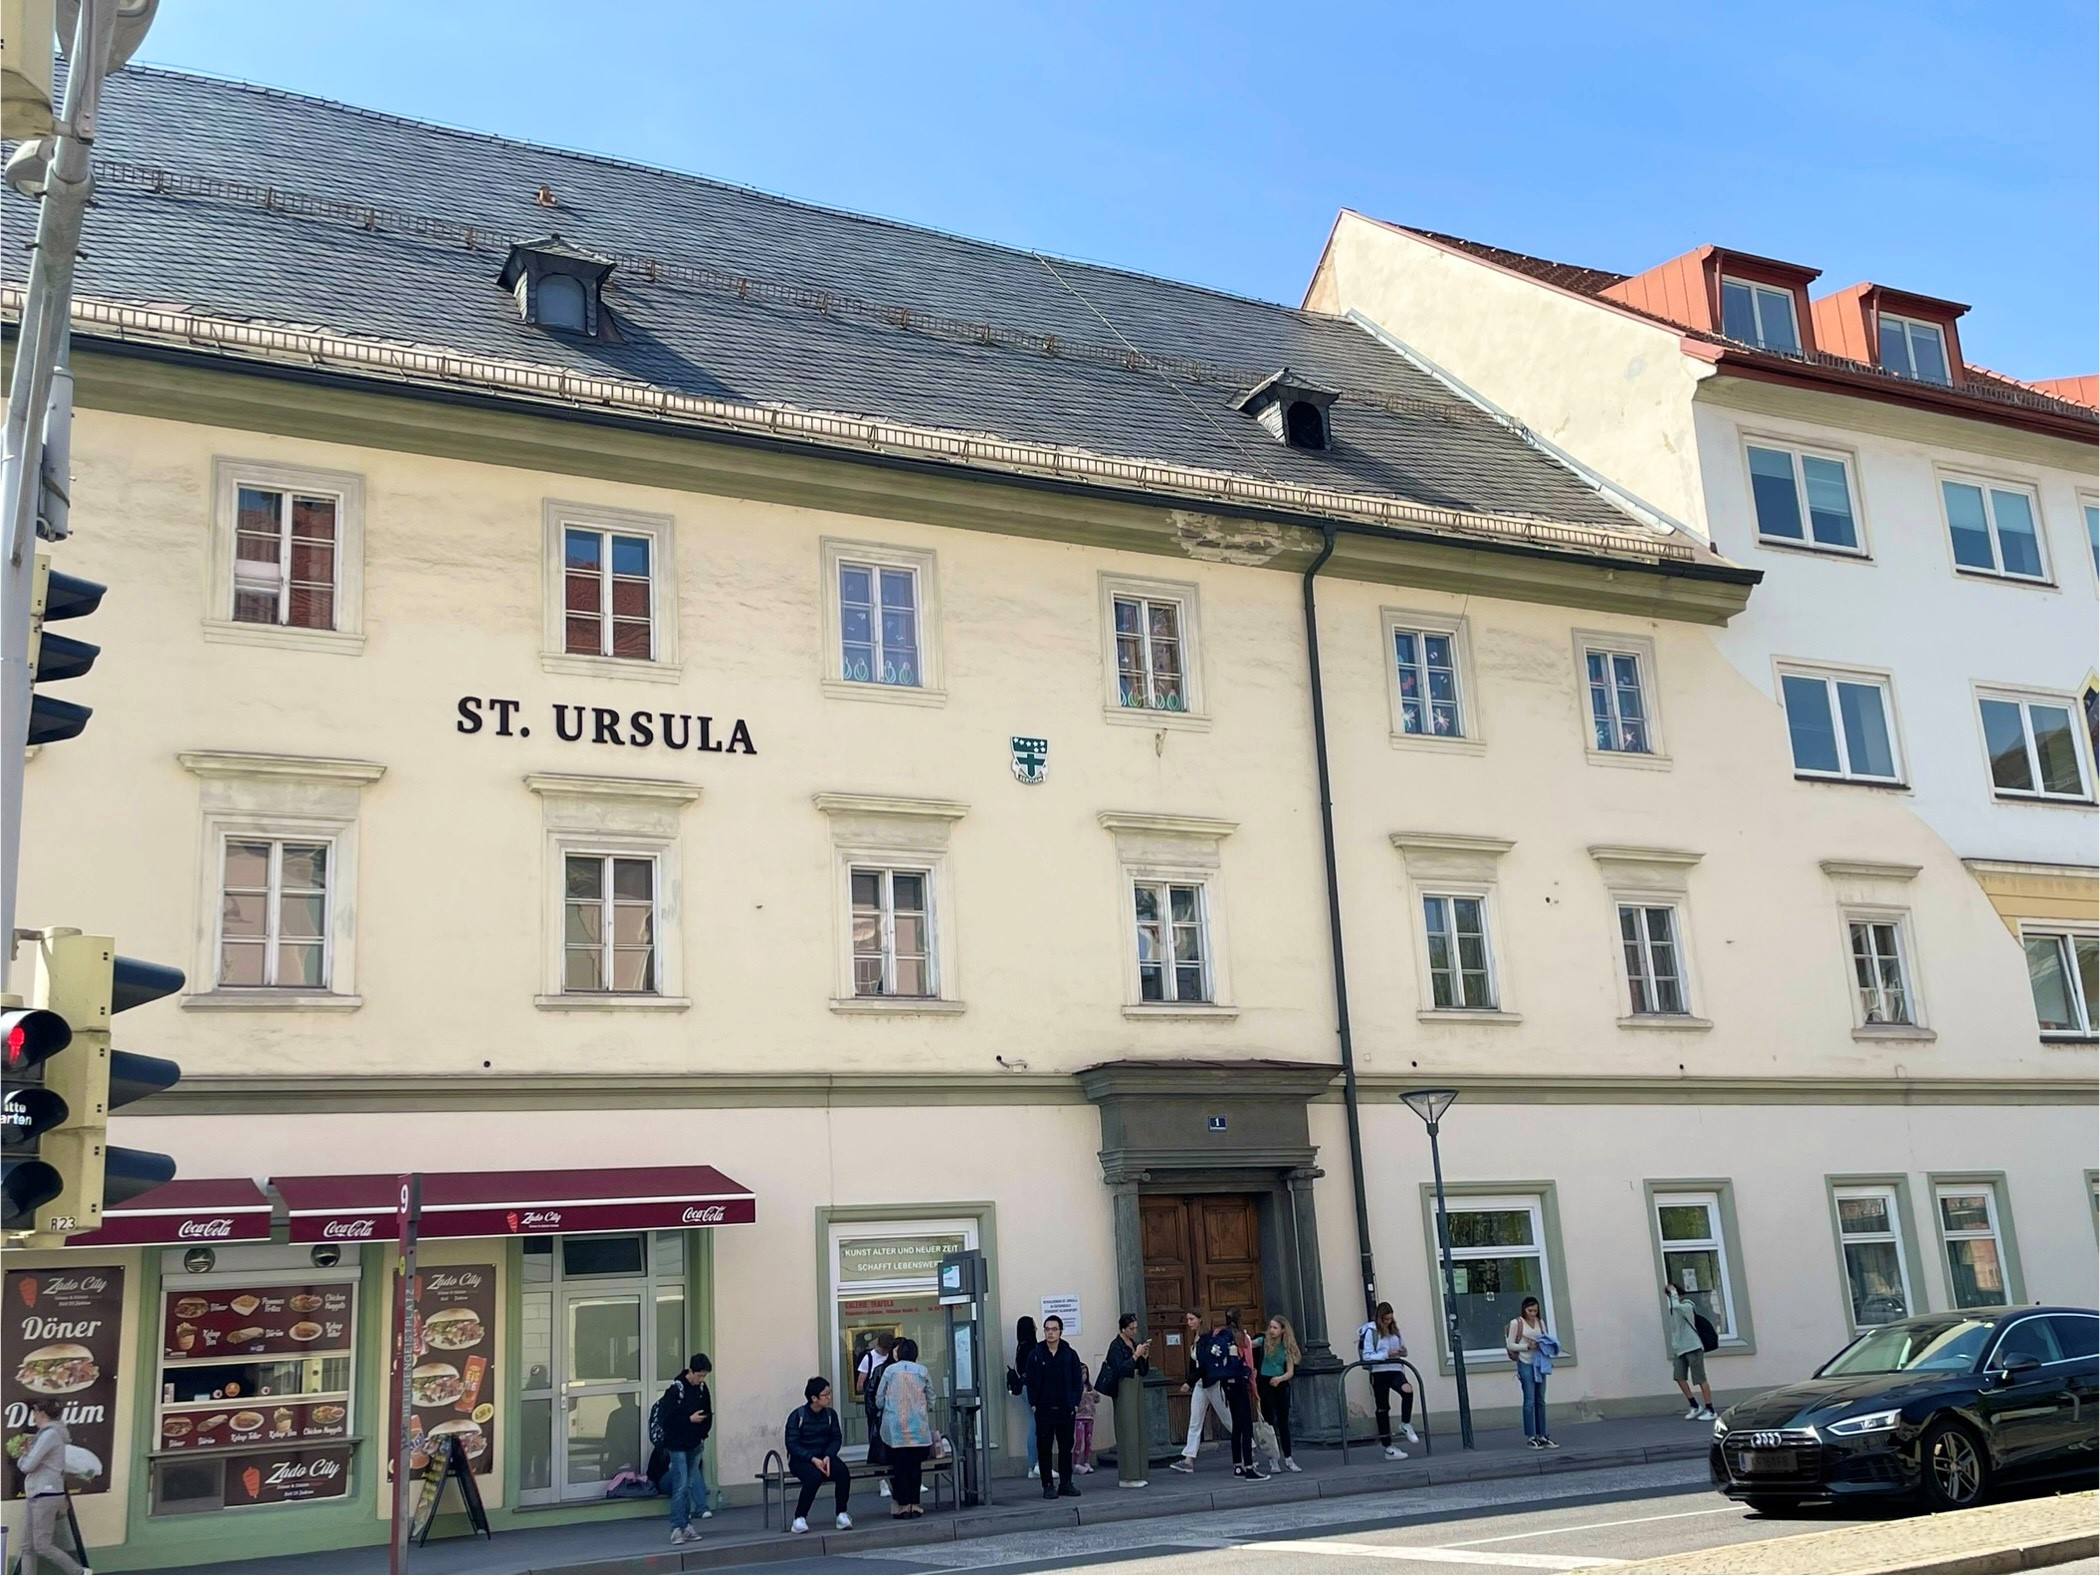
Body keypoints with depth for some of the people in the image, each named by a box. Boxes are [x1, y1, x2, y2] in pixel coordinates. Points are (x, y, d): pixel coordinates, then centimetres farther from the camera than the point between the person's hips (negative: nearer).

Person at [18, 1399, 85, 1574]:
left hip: (46, 1495, -10)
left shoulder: (49, 1434, -15)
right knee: (29, 1546, 8)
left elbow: (27, 1466, -17)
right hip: (38, 1495, 10)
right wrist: (27, 1451, 0)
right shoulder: (45, 1433, 17)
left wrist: (24, 1454, 4)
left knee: (42, 1546, -6)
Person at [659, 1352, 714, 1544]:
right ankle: (677, 1528, -4)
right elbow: (664, 1417, -18)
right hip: (678, 1446, -6)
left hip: (695, 1445, 6)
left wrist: (703, 1434, 4)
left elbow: (708, 1414, 16)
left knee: (691, 1485, 9)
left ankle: (688, 1526, 15)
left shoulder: (702, 1388, 3)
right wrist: (689, 1420, -19)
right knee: (681, 1487, -8)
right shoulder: (676, 1389, -15)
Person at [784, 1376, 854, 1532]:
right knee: (814, 1477, -35)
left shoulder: (830, 1413, 2)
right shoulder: (797, 1416, -10)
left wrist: (828, 1457, -18)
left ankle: (842, 1514, -13)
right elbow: (792, 1445, -13)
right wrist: (813, 1460, -24)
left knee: (842, 1472, -27)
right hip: (801, 1459, -4)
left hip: (824, 1456, 4)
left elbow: (836, 1438, 2)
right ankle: (800, 1518, -20)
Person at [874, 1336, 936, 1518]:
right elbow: (931, 1401, 7)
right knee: (915, 1465, 9)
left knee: (898, 1465, 5)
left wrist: (881, 1408, 26)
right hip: (918, 1427, 1)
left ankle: (902, 1505, 3)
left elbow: (879, 1400, 4)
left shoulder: (890, 1370, 0)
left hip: (895, 1427, -1)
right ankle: (914, 1503, 8)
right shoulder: (922, 1371, 3)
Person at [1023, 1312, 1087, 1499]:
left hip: (1066, 1409, 1)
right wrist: (1034, 1403, -4)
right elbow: (1031, 1382, 2)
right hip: (1044, 1410, -1)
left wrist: (1075, 1403, -3)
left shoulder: (1070, 1354, 2)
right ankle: (1048, 1486, 8)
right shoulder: (1035, 1355, 0)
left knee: (1066, 1448, 8)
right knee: (1044, 1448, 1)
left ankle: (1065, 1484, 17)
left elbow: (1078, 1380, 4)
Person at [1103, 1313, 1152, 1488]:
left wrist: (1145, 1355, -2)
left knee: (1138, 1431, 8)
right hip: (1125, 1390, -8)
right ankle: (1126, 1477, -4)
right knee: (1127, 1433, -7)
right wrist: (1136, 1355, -18)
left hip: (1138, 1388, 8)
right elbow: (1120, 1369, -19)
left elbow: (1144, 1371, 13)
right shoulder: (1116, 1346, -9)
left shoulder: (1136, 1343, 11)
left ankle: (1136, 1474, 14)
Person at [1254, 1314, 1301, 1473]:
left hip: (1281, 1383, 3)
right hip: (1265, 1382, -3)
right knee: (1269, 1421, -3)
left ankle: (1288, 1459, 12)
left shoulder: (1287, 1346, 2)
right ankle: (1273, 1460, 2)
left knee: (1283, 1422, 6)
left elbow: (1290, 1372, -2)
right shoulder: (1264, 1341, -2)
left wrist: (1279, 1378, -21)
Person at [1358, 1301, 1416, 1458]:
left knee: (1408, 1389, -28)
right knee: (1382, 1409, 2)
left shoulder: (1394, 1329, 11)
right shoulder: (1371, 1331, -5)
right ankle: (1388, 1447, 10)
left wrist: (1403, 1351, -1)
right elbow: (1367, 1356, -10)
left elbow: (1402, 1349, 23)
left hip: (1395, 1369, 3)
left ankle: (1406, 1424, -7)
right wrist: (1386, 1354, -20)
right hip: (1379, 1371, -3)